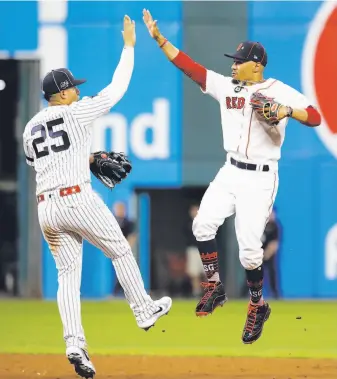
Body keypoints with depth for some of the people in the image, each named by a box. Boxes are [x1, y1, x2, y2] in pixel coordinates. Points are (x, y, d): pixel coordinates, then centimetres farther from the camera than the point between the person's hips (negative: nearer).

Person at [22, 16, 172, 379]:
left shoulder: (31, 127, 13)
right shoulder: (76, 113, -5)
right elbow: (117, 88, 0)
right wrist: (129, 46, 9)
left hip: (46, 208, 6)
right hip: (78, 200, -5)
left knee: (67, 274, 5)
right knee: (121, 252, 16)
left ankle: (74, 342, -11)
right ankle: (144, 311, 27)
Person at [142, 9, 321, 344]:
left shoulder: (280, 91, -10)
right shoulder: (225, 86, 6)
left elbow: (315, 117, -20)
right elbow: (187, 65, 4)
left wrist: (287, 111, -38)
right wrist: (158, 38, -3)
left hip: (260, 179, -6)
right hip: (230, 173, 6)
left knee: (249, 248, -8)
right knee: (203, 224, -11)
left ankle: (257, 307, 13)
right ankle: (214, 287, 7)